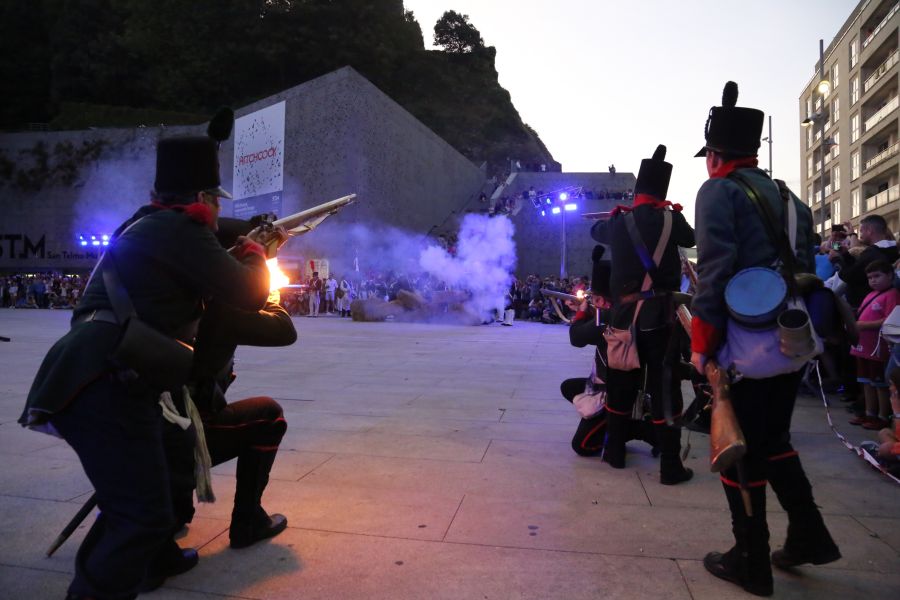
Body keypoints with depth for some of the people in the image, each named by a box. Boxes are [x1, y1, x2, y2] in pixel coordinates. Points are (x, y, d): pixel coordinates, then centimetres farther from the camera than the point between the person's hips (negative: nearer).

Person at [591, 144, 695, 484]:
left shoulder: (618, 222, 5)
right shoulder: (669, 219, -5)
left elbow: (595, 231, 26)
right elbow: (690, 239, 15)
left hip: (623, 314, 4)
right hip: (657, 314, -4)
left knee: (622, 384, 15)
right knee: (664, 388, 0)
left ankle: (615, 451, 26)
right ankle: (670, 466, 3)